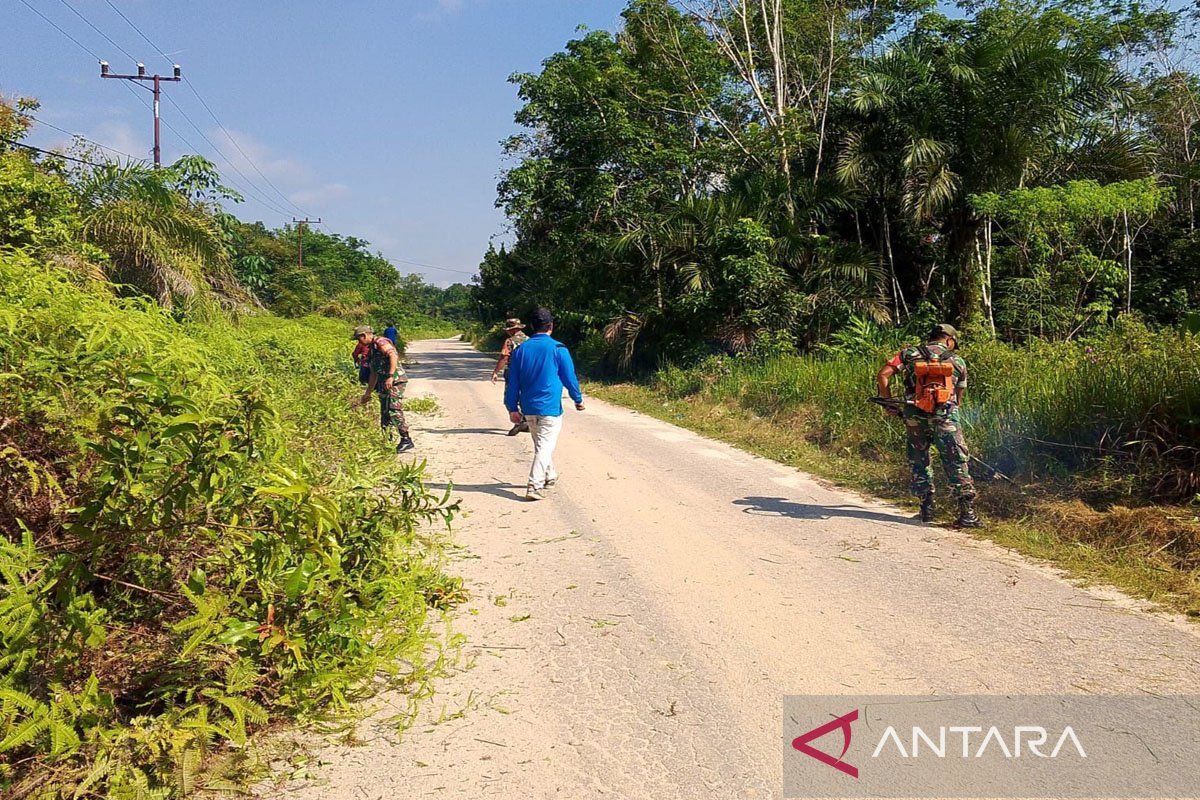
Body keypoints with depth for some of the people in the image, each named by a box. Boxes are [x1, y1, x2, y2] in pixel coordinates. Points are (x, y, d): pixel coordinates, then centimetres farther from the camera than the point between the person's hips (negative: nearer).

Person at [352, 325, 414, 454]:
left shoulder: (380, 342, -6)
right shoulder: (371, 349, 24)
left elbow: (393, 356, -23)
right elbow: (374, 374, 30)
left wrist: (390, 376, -31)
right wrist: (367, 393, 33)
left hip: (395, 381, -10)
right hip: (384, 384, 10)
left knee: (394, 411, -16)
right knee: (385, 413, 12)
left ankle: (406, 440, -15)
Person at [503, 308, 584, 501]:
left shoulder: (521, 350, 4)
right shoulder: (558, 349, -8)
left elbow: (513, 382, 6)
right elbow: (570, 378, -2)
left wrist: (512, 408, 12)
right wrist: (578, 399, 13)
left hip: (528, 408, 5)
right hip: (550, 408, -5)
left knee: (542, 444, 22)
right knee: (545, 446, -5)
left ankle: (550, 476, 37)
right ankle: (535, 486, -15)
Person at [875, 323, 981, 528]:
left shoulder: (909, 353, 13)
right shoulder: (958, 361, 16)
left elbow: (882, 376, 2)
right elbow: (958, 398, 20)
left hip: (915, 415, 1)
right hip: (946, 416, -1)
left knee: (919, 463, 17)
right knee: (957, 464, 4)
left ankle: (927, 508, 18)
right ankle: (967, 512, 0)